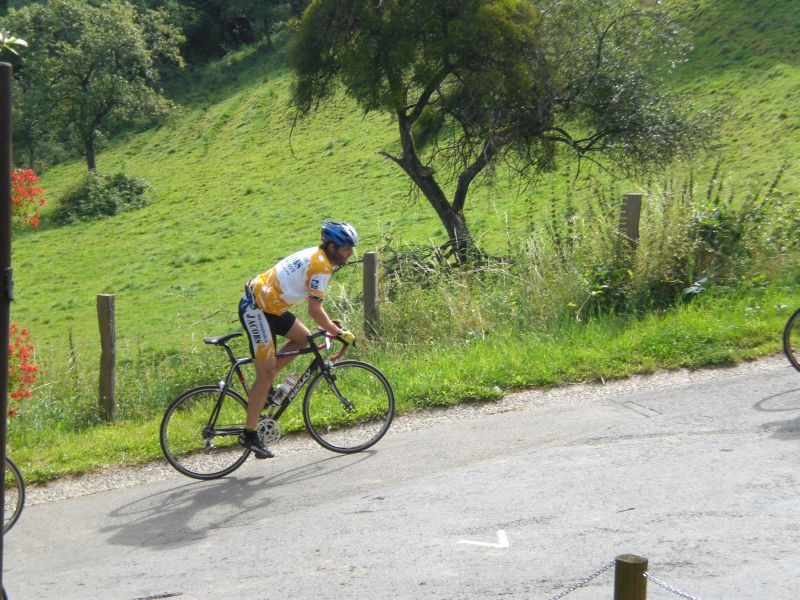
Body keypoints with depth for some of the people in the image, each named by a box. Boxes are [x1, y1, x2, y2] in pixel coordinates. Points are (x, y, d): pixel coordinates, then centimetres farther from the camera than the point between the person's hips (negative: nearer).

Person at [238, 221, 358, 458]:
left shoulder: (315, 255, 12)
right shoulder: (321, 265, -18)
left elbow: (313, 304, 20)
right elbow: (314, 309, -22)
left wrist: (330, 326, 15)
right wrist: (339, 333, -12)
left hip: (267, 305, 10)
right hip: (255, 309, -10)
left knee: (303, 338, 13)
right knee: (266, 372, -6)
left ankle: (261, 389, 15)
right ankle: (250, 434, 0)